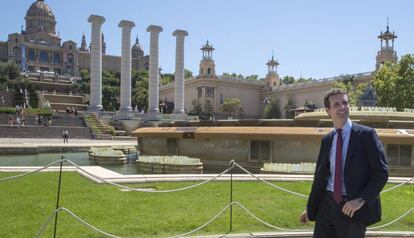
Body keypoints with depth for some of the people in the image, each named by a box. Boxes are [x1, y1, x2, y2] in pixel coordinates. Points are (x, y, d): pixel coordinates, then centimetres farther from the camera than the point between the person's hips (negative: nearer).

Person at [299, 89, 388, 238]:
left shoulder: (366, 134, -6)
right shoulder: (326, 140, 8)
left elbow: (381, 172, -9)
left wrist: (361, 200, -20)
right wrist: (310, 209, 15)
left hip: (354, 209, -4)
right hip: (327, 205, 4)